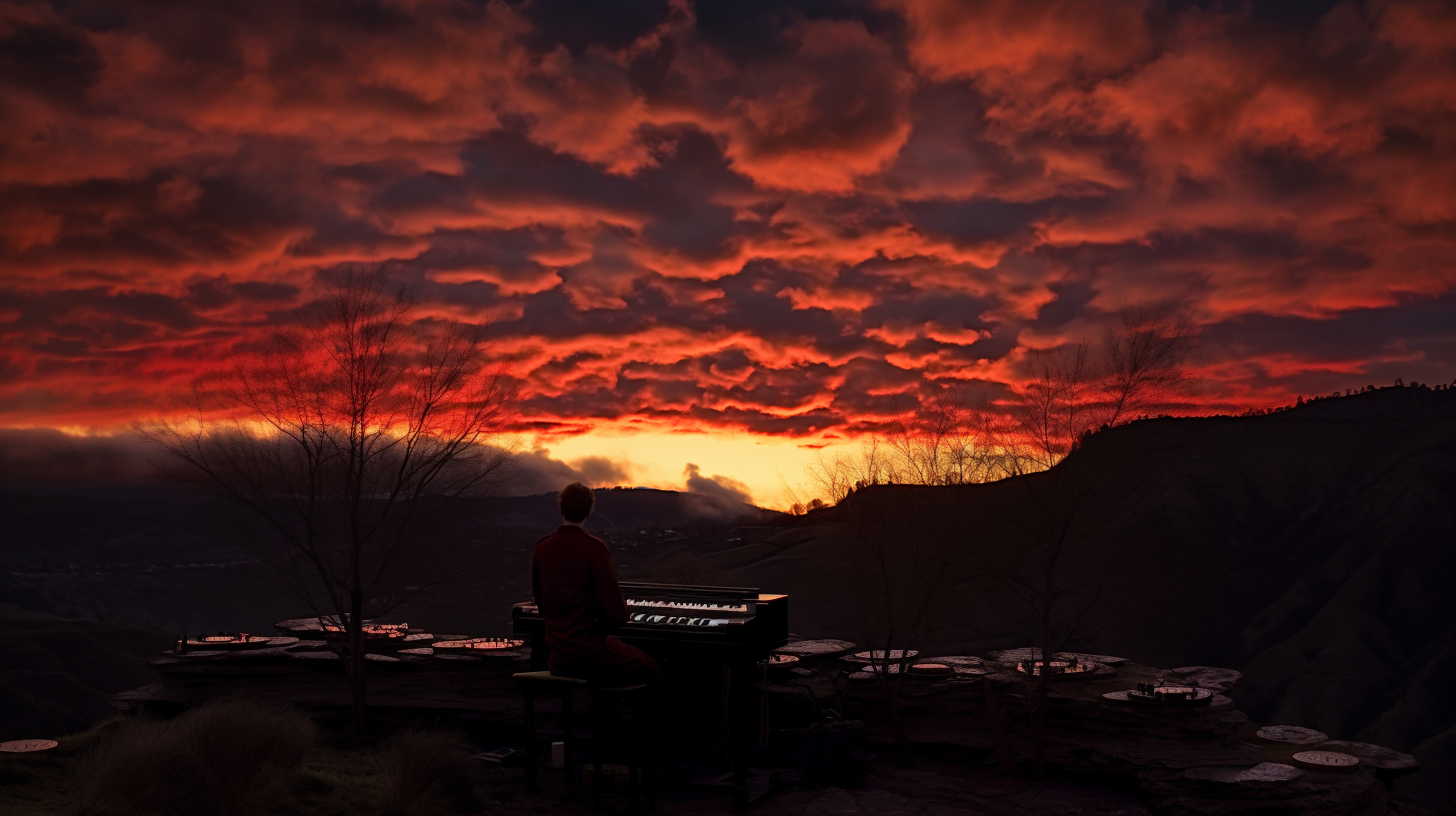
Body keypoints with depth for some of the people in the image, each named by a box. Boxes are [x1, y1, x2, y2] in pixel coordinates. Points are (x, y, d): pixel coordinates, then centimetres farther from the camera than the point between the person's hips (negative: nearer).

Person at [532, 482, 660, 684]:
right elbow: (616, 612, -16)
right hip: (590, 653, -7)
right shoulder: (594, 548, -16)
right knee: (651, 667, 10)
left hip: (558, 657, 7)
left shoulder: (541, 548, 2)